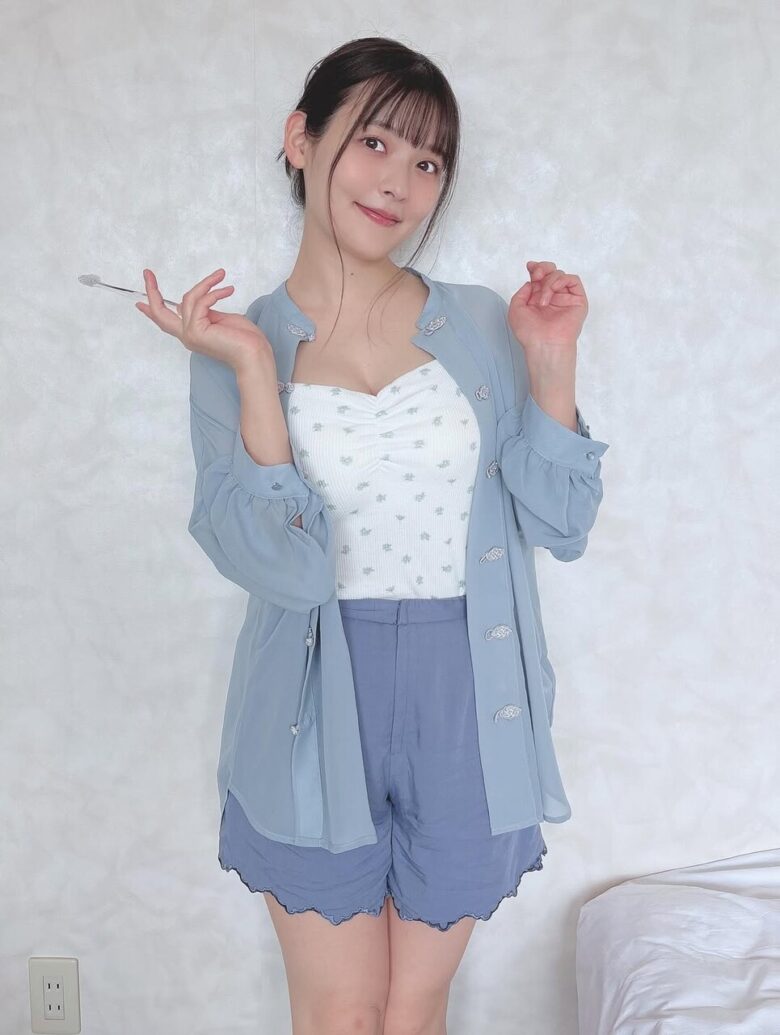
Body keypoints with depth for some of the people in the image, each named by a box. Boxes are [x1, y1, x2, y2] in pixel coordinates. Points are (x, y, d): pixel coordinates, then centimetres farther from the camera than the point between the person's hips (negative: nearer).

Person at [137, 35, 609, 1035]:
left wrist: (550, 361, -10)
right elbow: (281, 567, -16)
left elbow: (561, 521, 0)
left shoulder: (479, 327, 1)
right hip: (320, 710, -1)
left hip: (466, 703, 2)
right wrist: (254, 371, -21)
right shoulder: (240, 348, -4)